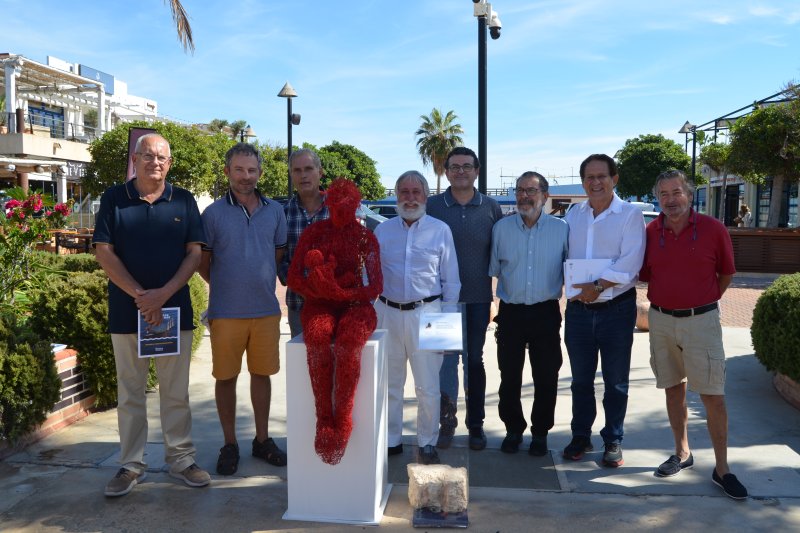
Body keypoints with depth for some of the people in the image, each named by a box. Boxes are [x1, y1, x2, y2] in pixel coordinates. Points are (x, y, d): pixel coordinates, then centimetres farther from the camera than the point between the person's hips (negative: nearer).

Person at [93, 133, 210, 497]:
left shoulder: (183, 201, 3)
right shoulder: (113, 198, 2)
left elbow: (195, 252, -1)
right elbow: (103, 252, -3)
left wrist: (163, 294, -13)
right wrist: (140, 295, -13)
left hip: (174, 309, 0)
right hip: (126, 311, 0)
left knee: (176, 392, 8)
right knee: (130, 393, 8)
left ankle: (181, 459, 20)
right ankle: (132, 465, 20)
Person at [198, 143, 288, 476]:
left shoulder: (274, 211, 5)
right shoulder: (213, 213, -3)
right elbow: (203, 263, 2)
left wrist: (261, 281, 9)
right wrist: (225, 285, 5)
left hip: (266, 309, 3)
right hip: (226, 311, -2)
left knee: (262, 373, 12)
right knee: (226, 377, 6)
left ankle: (262, 439, 26)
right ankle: (229, 444, 21)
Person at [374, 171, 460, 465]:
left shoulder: (440, 230, 1)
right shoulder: (382, 230, 7)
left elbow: (451, 280, 3)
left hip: (426, 313, -2)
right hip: (388, 313, 3)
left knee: (428, 386, 2)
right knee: (389, 383, 12)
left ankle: (427, 442, 19)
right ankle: (391, 440, 26)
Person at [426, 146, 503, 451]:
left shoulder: (491, 208, 3)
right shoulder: (432, 206, 1)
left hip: (478, 298, 1)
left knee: (475, 360, 11)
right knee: (447, 356, -4)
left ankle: (475, 424, 22)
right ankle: (447, 417, 7)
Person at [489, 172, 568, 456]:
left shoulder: (561, 229, 1)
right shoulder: (501, 228, 4)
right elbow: (493, 270, 10)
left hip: (546, 313, -1)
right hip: (510, 312, 1)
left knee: (546, 378, 7)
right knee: (509, 376, 9)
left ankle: (540, 433, 24)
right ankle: (513, 429, 27)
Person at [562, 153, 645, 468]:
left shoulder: (630, 214, -5)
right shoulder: (573, 215, 9)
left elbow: (630, 263, -15)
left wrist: (598, 286, -21)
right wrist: (573, 288, -6)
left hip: (616, 309, -3)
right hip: (578, 309, 4)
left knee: (616, 381, 8)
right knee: (580, 379, 14)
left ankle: (613, 441, 23)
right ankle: (581, 436, 28)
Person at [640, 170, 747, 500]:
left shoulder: (713, 229, -6)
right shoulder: (650, 232, -1)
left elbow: (726, 273, 6)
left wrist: (704, 301, 9)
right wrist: (665, 299, 3)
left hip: (701, 320, -2)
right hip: (661, 320, 3)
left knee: (713, 396, -1)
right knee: (674, 389, 13)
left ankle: (722, 469, 11)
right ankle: (682, 453, 28)